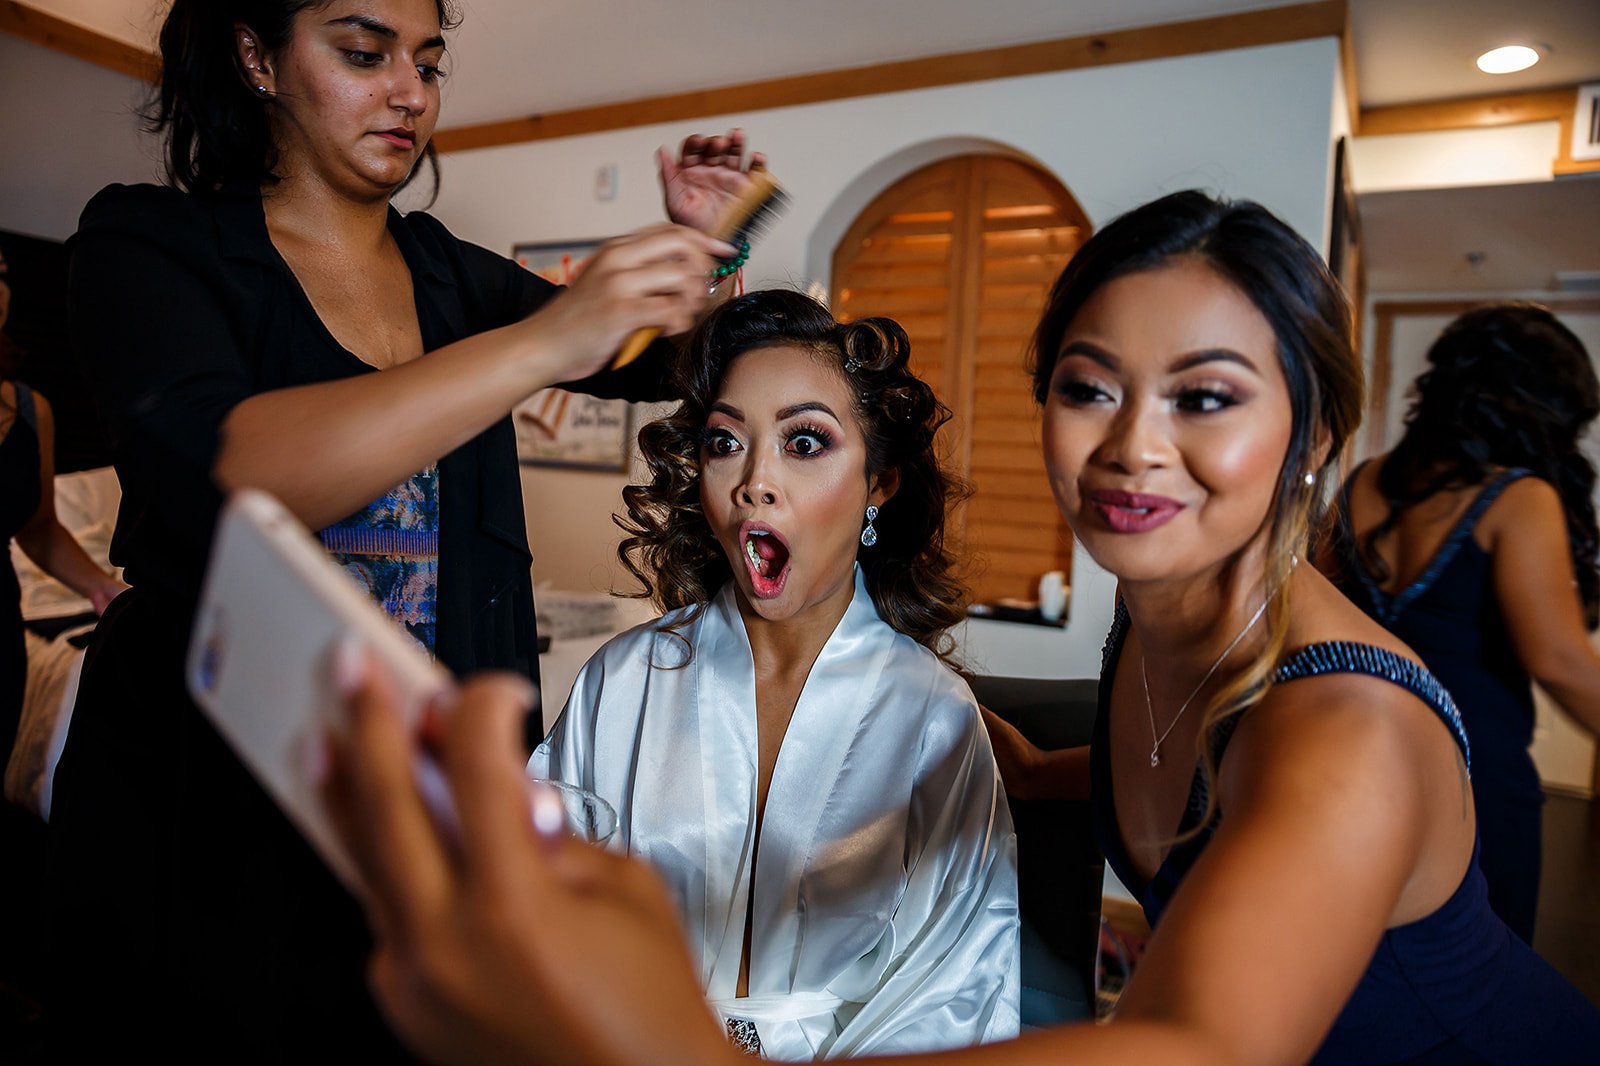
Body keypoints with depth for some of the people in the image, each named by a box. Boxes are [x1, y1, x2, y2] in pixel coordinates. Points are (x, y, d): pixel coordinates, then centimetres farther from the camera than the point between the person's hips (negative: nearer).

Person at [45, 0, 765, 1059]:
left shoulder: (453, 275, 8)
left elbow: (664, 366, 15)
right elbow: (210, 474, -25)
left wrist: (696, 251, -6)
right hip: (205, 801, -3)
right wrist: (542, 341, -30)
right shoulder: (145, 244, -4)